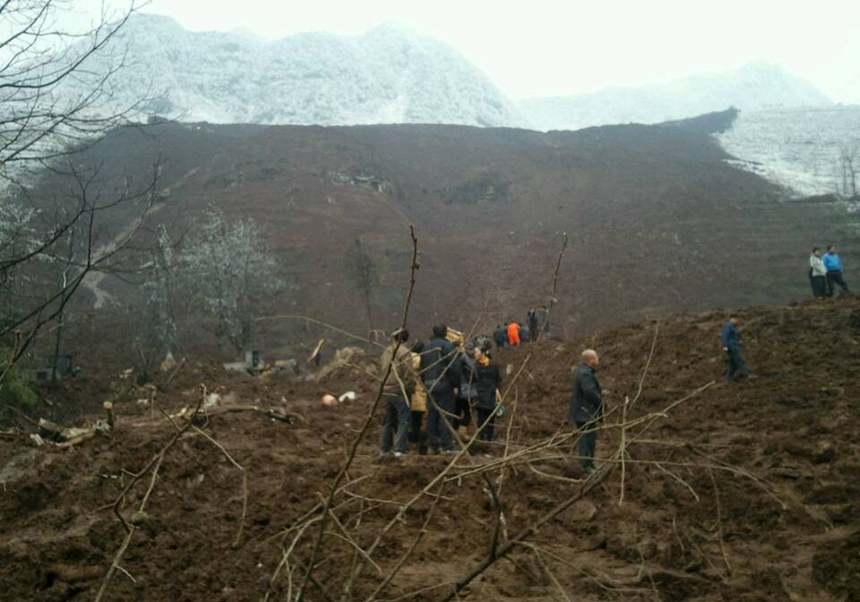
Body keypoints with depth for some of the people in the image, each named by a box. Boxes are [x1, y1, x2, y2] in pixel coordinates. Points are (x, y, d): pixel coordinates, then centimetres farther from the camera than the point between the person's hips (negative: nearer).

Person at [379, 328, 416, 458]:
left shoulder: (386, 351, 9)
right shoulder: (404, 352, -13)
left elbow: (381, 369, 14)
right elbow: (408, 374, -15)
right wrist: (411, 388, -5)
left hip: (387, 390, 7)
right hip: (400, 391, -7)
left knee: (389, 420, 17)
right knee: (403, 420, -2)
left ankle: (384, 449, 22)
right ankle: (399, 450, -8)